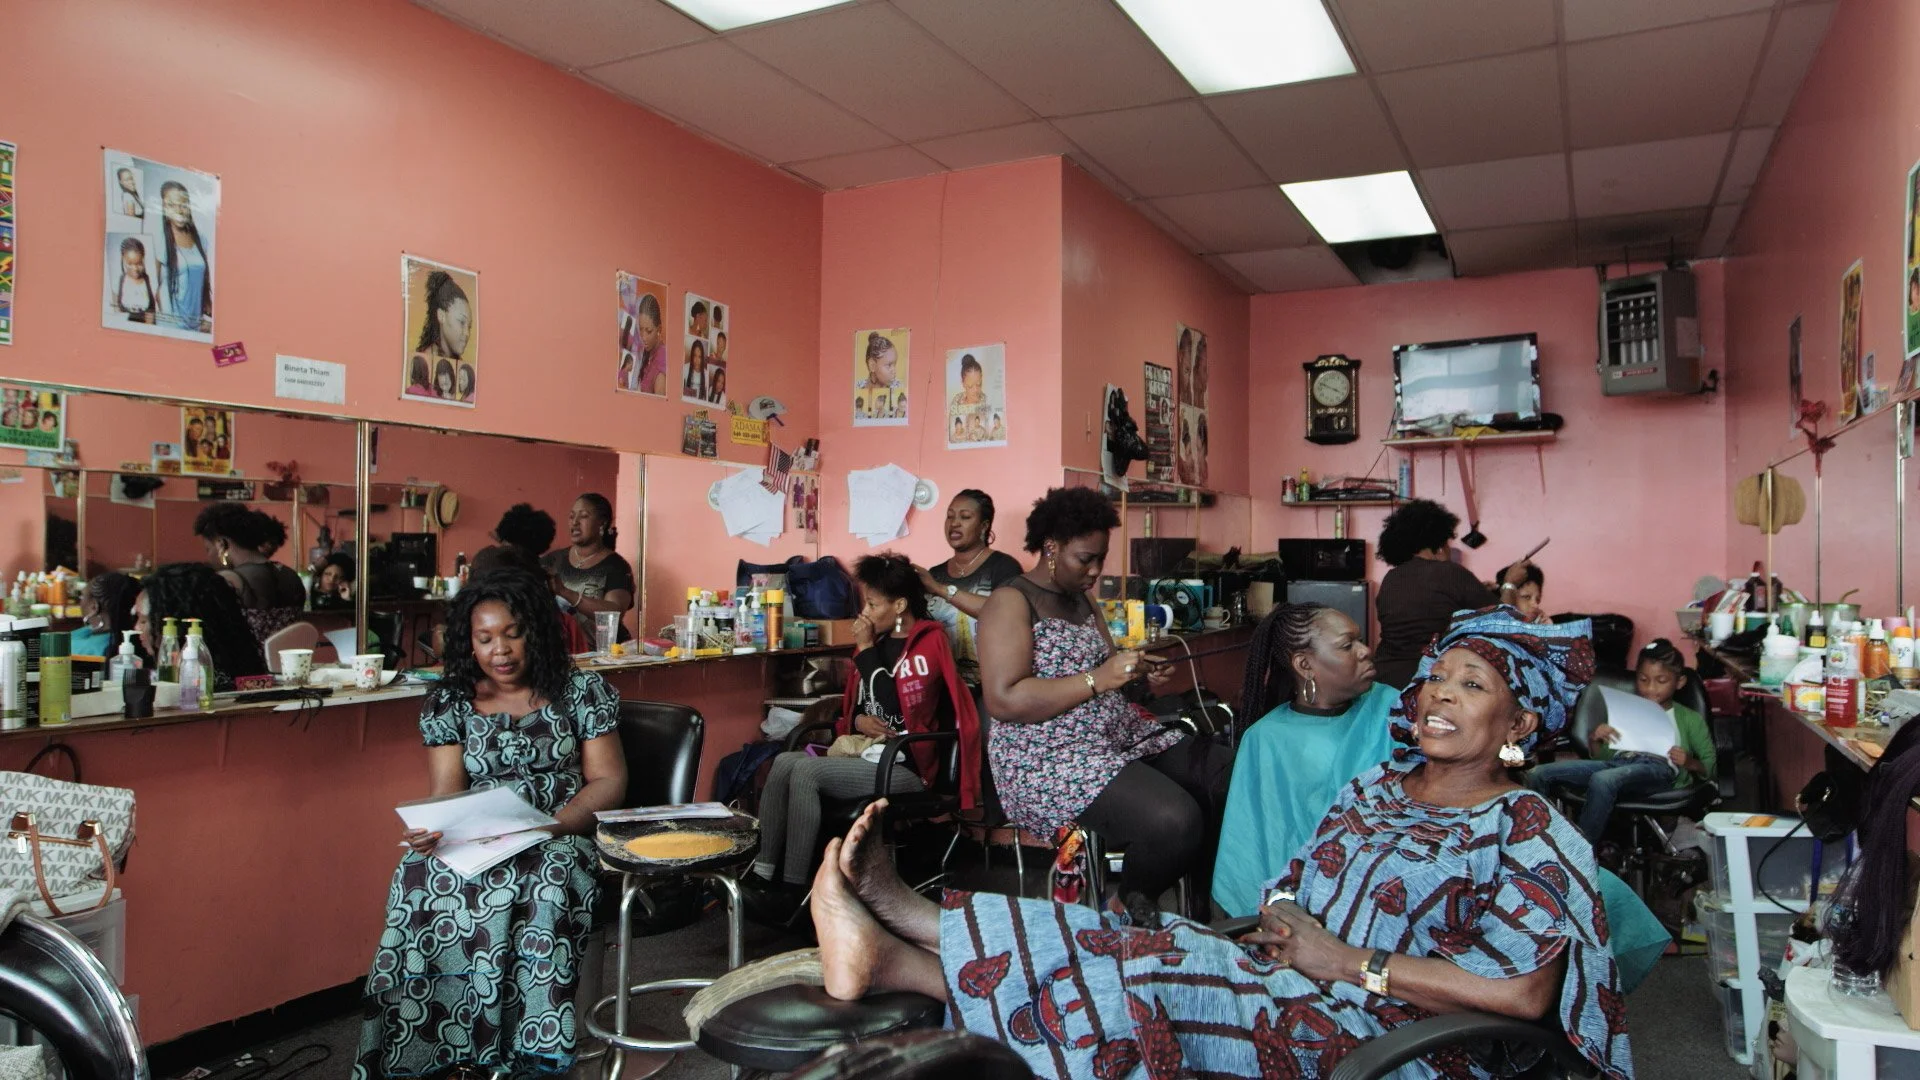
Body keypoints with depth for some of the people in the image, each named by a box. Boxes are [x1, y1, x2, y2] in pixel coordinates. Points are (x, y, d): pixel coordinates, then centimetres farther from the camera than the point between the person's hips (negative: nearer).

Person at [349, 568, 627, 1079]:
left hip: (559, 841, -2)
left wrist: (550, 827, -17)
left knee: (542, 883, -36)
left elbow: (609, 781, 1)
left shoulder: (581, 690, 5)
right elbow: (447, 790, 1)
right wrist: (431, 829, -24)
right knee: (424, 878, -31)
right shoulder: (449, 701, 10)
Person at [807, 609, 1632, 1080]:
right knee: (1140, 950, -21)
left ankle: (894, 948, -24)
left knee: (1138, 972, -25)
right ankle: (897, 929, -28)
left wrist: (1342, 959, -17)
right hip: (1295, 986, 7)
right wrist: (1279, 915, -8)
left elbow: (1522, 990, -20)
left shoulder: (1528, 833, -6)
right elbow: (1294, 885, 18)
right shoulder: (1377, 787, 16)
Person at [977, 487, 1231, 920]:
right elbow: (1004, 701, -20)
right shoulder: (1011, 602, -9)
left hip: (1123, 735, 9)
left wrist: (1141, 674, -2)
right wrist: (1098, 679, -23)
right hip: (1049, 757, -9)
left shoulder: (1082, 600, 17)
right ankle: (1128, 908, 1)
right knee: (1174, 821, -28)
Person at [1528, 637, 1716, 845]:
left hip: (1660, 768, -4)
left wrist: (1689, 762, -8)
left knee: (1603, 780, -40)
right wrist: (1596, 740, 3)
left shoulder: (1690, 719, 23)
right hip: (1618, 762, 5)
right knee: (1539, 773, -21)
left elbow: (1710, 767, 14)